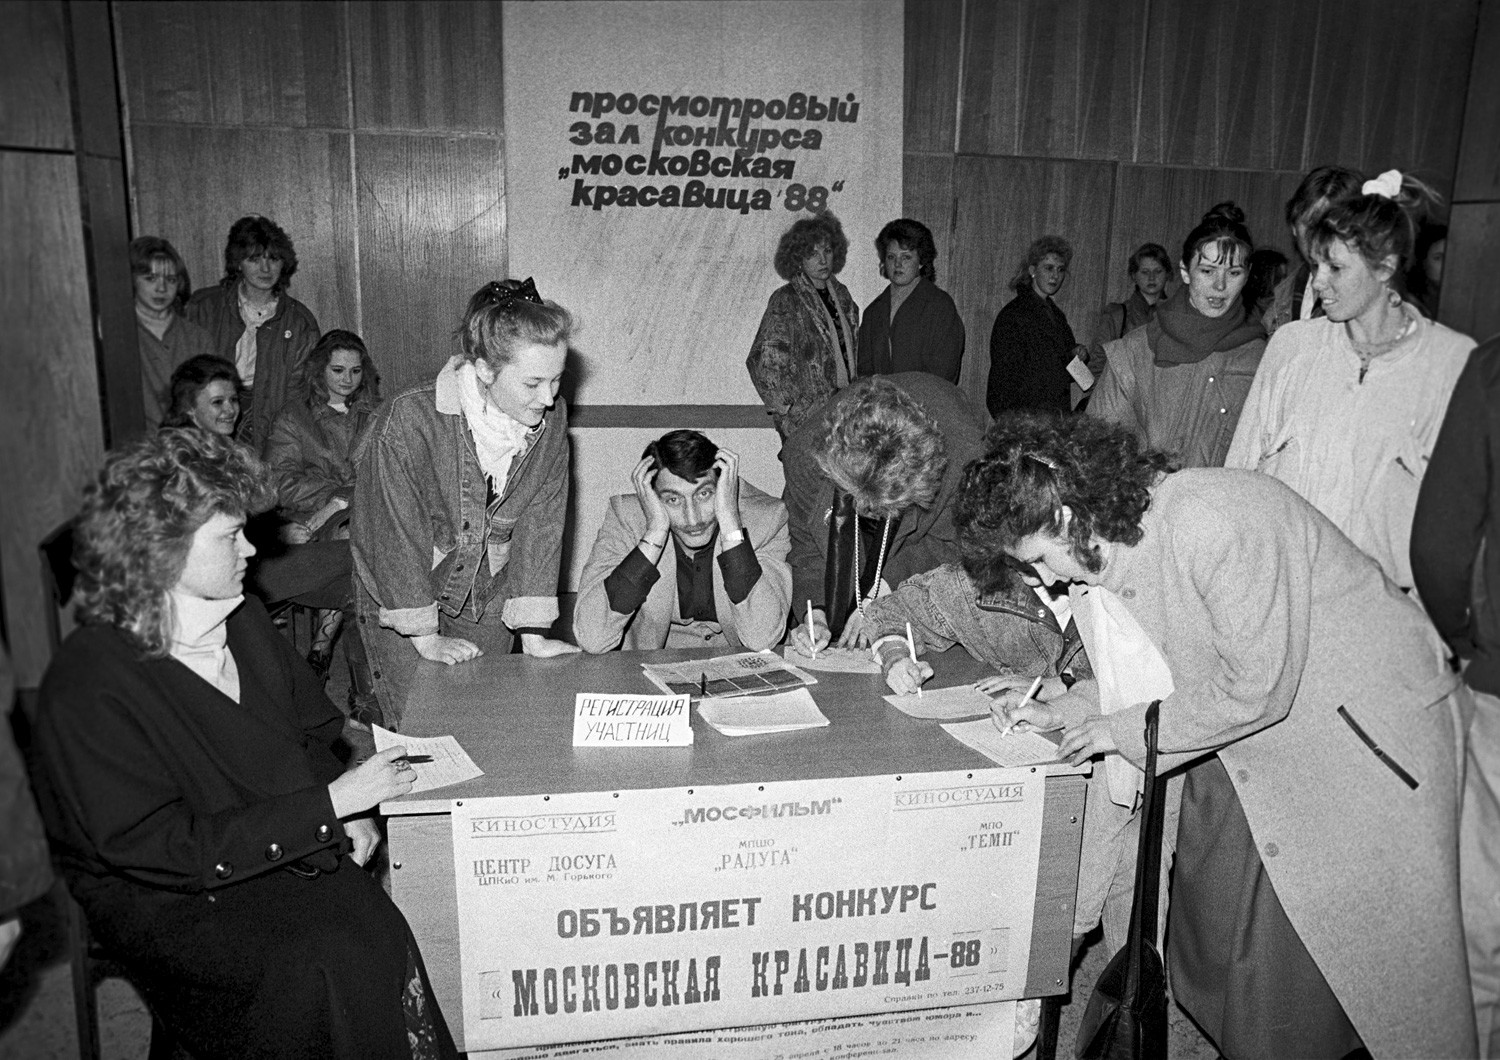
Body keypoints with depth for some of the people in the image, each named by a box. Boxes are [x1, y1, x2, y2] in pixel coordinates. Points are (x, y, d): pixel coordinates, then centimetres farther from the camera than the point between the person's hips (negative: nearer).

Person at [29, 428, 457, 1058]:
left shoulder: (241, 618, 3)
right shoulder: (87, 686, -19)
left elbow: (318, 728, 14)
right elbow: (161, 848, -20)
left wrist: (353, 812, -6)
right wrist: (329, 804, -23)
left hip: (287, 852, 5)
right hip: (164, 899, -5)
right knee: (323, 969, -28)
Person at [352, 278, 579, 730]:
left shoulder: (551, 419, -14)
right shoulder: (408, 419, -28)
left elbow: (540, 522, -11)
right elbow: (396, 530, -21)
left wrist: (534, 634, -13)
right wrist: (425, 637, -17)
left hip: (486, 598, 4)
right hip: (399, 592, -3)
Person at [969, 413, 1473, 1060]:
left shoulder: (1213, 521, -30)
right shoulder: (1102, 556, -3)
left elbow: (1257, 686, -26)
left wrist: (1129, 728, -16)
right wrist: (1059, 710, -2)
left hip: (1363, 726, -7)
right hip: (1241, 739, 8)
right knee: (1208, 926, 11)